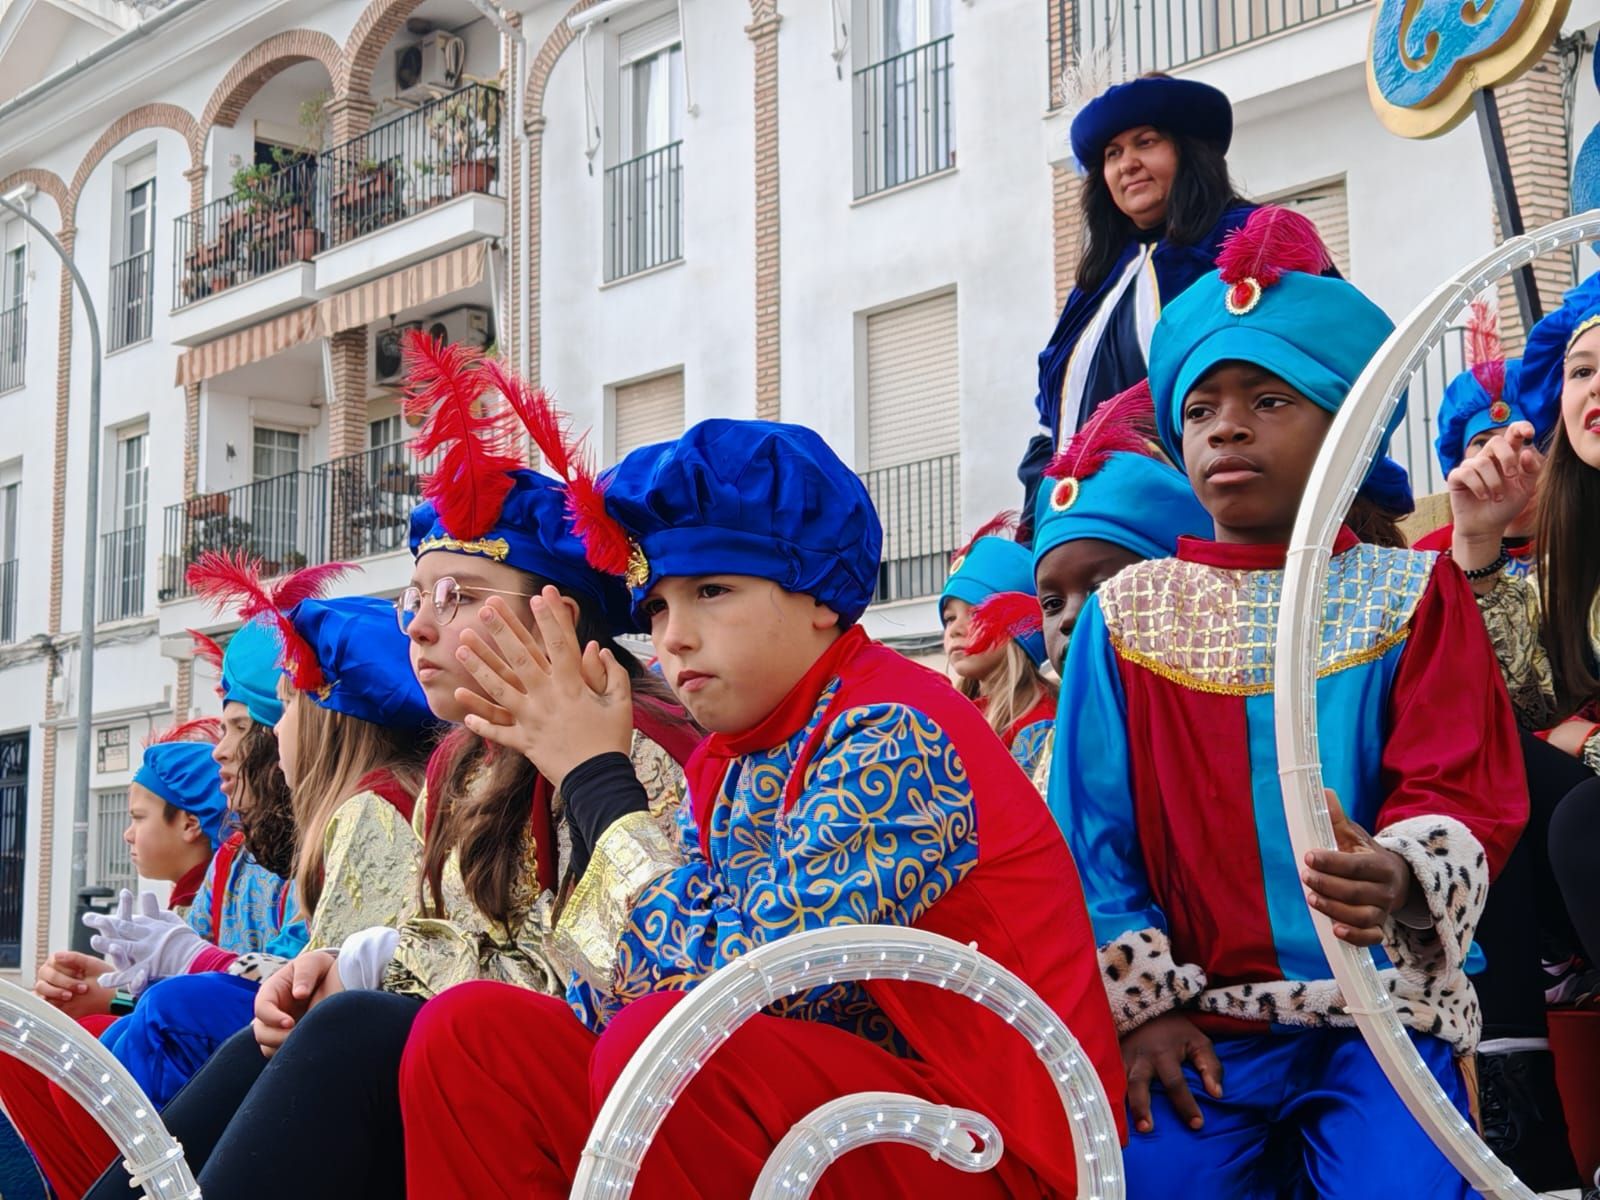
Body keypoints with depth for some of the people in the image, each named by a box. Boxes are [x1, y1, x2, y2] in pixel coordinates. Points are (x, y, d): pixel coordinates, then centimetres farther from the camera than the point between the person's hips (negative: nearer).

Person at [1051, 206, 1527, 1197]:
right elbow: (1094, 829, 6)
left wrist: (1399, 879, -26)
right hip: (1202, 1018, 1)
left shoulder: (1412, 594, 5)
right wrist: (1141, 1000, -3)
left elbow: (1462, 796, -4)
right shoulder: (1129, 613, 8)